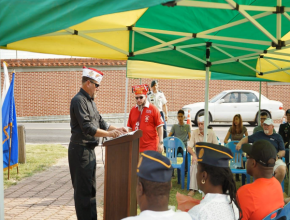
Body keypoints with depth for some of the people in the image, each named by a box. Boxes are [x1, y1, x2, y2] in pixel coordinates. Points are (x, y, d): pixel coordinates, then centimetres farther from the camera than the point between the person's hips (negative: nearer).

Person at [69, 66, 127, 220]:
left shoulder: (90, 100, 15)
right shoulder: (79, 100, -16)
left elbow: (100, 121, 19)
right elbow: (87, 127, -23)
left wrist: (116, 129, 9)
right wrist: (109, 134, -22)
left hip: (89, 150, 10)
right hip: (80, 150, -10)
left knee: (91, 188, 16)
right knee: (83, 189, -5)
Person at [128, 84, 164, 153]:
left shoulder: (153, 109, -1)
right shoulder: (133, 110, 11)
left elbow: (160, 127, -3)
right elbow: (130, 128, 16)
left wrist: (160, 143, -9)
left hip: (151, 147, -4)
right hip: (136, 147, 4)